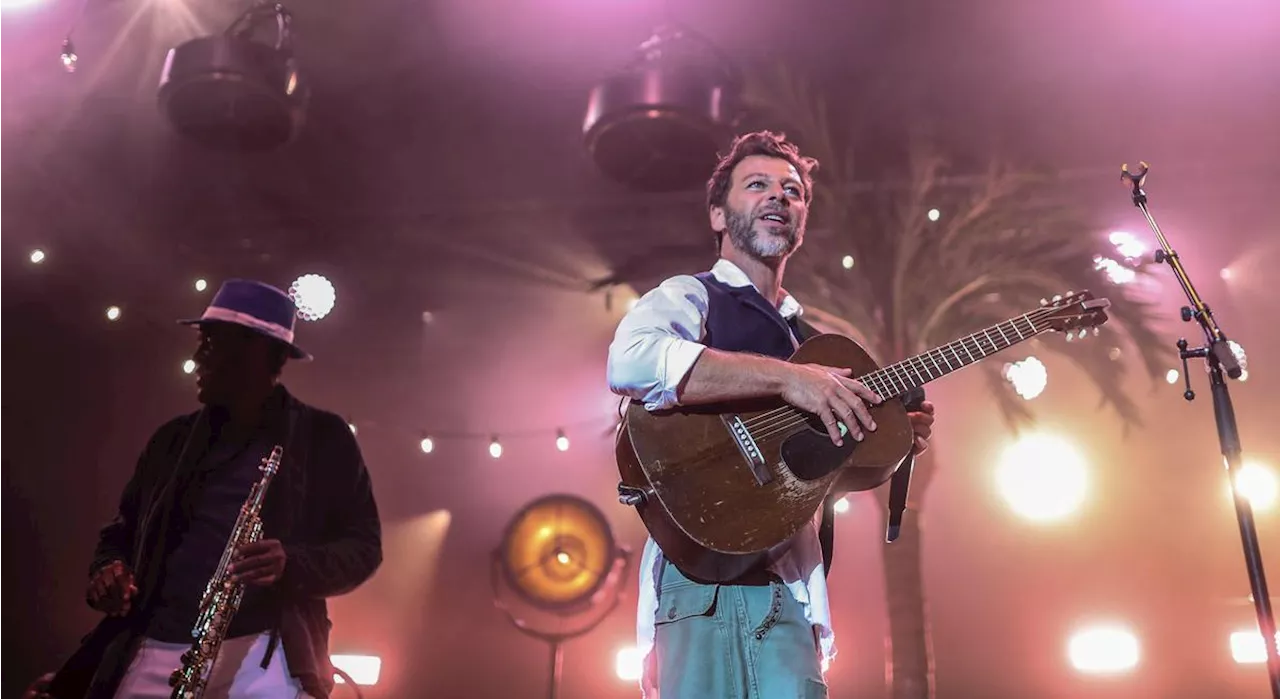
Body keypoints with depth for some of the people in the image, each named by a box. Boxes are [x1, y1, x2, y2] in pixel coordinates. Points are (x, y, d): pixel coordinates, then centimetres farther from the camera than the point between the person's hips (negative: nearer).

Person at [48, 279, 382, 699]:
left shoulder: (322, 437, 6)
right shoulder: (174, 438, 18)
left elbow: (363, 545, 2)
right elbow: (122, 531, 27)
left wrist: (291, 564, -17)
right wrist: (109, 571, 4)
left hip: (260, 657, -4)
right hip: (151, 655, 4)